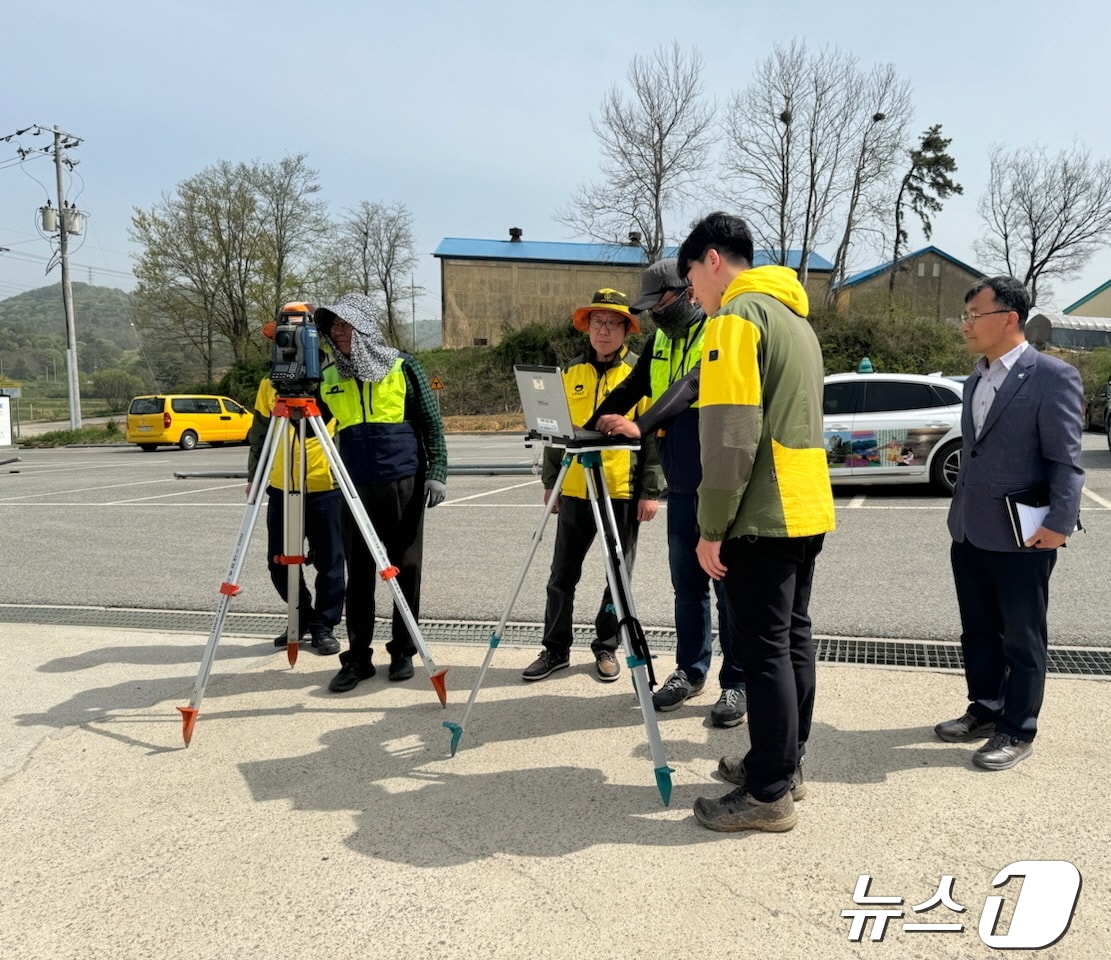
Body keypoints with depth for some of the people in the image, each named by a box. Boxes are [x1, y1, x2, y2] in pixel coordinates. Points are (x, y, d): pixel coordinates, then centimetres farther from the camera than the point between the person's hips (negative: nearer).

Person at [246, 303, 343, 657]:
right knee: (279, 562, 9)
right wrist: (255, 477, 11)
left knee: (328, 563, 3)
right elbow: (259, 435, 15)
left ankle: (324, 625, 19)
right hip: (281, 488, 4)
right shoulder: (269, 384, 9)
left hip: (326, 486, -4)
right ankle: (303, 618, 29)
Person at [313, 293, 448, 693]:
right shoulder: (328, 376, 8)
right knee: (358, 572, 5)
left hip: (404, 482, -3)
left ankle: (403, 651, 17)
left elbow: (431, 422, 1)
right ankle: (357, 657, 13)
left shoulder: (401, 366, 0)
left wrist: (437, 472, -6)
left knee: (405, 567, 5)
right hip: (356, 487, 3)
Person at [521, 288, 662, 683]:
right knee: (562, 574, 7)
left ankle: (607, 647, 22)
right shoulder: (571, 372, 9)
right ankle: (555, 649, 18)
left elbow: (653, 434, -5)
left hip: (623, 490, -3)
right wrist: (550, 482, 10)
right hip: (574, 489, 3)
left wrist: (650, 490, -10)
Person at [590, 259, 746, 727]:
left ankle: (737, 682, 10)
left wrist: (640, 426, -39)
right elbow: (630, 389, 11)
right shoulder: (662, 341, 13)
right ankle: (690, 670, 26)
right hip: (681, 485, 7)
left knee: (727, 583, 0)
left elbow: (690, 386, -26)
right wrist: (588, 429, -3)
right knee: (686, 583, 13)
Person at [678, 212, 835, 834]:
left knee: (764, 649, -4)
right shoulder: (795, 318, 19)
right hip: (808, 509, 10)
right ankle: (785, 763, 27)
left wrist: (712, 526, -15)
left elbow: (731, 435, -19)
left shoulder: (737, 316, -11)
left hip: (762, 517, -10)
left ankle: (771, 795, 5)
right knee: (793, 639, 15)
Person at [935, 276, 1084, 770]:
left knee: (1022, 638, 7)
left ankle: (1017, 732, 20)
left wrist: (1059, 523, -21)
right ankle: (985, 710, 34)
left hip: (1021, 535, -7)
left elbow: (1066, 459, -14)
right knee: (977, 630, 17)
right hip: (970, 531, 7)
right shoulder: (975, 380, 13)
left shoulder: (1053, 376, -11)